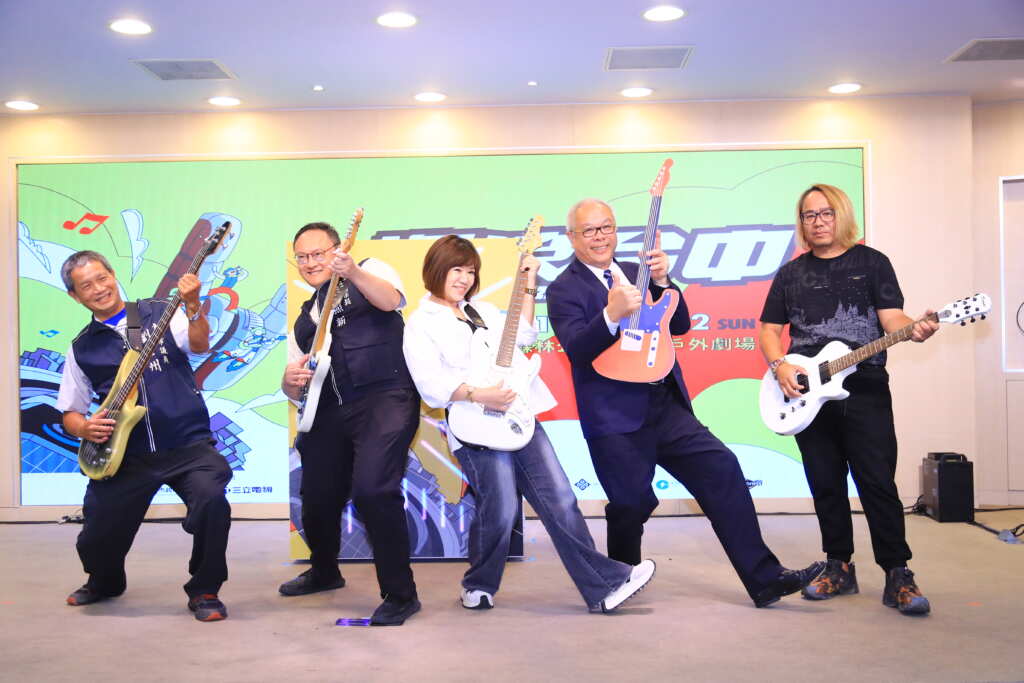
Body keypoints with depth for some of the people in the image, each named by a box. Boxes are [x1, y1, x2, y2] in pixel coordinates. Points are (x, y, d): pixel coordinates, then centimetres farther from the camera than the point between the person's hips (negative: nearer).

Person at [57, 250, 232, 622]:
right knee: (95, 541, -1)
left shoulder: (160, 313, 5)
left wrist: (193, 306, -30)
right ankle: (105, 582, 38)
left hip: (188, 445, -2)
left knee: (212, 501, -28)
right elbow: (70, 413, 17)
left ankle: (204, 591, -4)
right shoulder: (82, 348, 11)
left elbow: (199, 344, -12)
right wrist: (85, 427, -6)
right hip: (125, 456, 3)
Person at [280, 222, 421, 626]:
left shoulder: (371, 271, 7)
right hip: (330, 411, 7)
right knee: (317, 498, 10)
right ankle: (324, 571, 42)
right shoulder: (305, 318, 24)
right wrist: (290, 380, -2)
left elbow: (391, 300, -17)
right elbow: (295, 390, 22)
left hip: (385, 398, -7)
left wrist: (352, 272, -33)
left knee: (372, 490, -25)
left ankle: (400, 594, -9)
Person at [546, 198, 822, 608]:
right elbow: (575, 348, -17)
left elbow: (680, 325, 10)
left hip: (665, 406, 5)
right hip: (614, 419, -5)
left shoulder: (636, 273, 16)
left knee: (721, 468, -5)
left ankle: (763, 578, 0)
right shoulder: (564, 289, -2)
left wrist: (661, 281, -6)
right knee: (632, 503, -3)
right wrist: (612, 315, -34)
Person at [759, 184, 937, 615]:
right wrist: (778, 366, -6)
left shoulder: (872, 263, 5)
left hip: (865, 390, -3)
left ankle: (897, 574, 3)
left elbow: (891, 318, -4)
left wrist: (914, 330, -26)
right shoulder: (790, 273, 12)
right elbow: (769, 330, 13)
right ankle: (839, 567, 20)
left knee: (878, 483, -6)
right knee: (826, 485, 8)